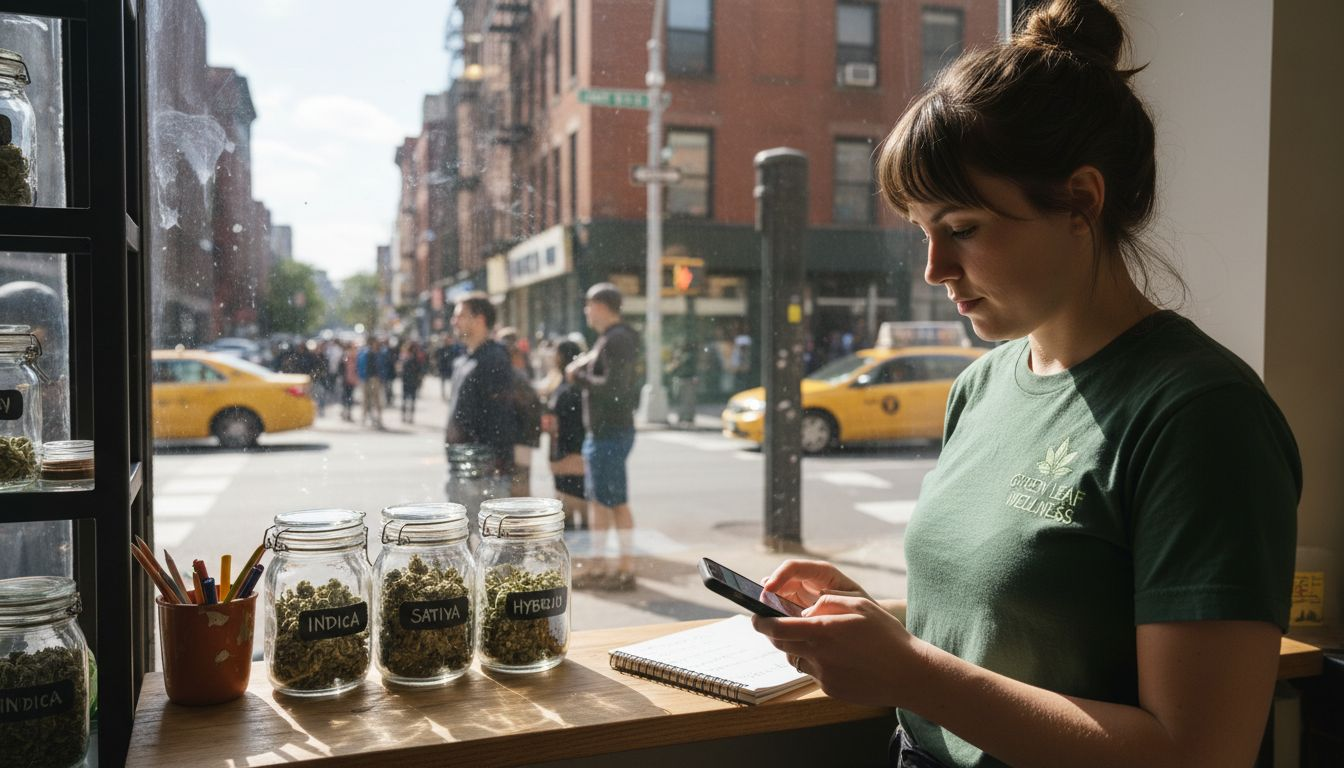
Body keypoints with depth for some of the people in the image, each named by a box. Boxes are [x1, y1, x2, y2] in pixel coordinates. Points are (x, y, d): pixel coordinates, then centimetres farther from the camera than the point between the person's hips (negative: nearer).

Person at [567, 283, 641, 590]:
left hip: (611, 435, -10)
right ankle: (599, 568, 21)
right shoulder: (608, 339, 17)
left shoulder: (616, 340, -15)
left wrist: (579, 377, -14)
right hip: (600, 434, 10)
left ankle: (626, 570, 5)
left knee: (616, 503, -4)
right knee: (599, 502, 14)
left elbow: (613, 388, -26)